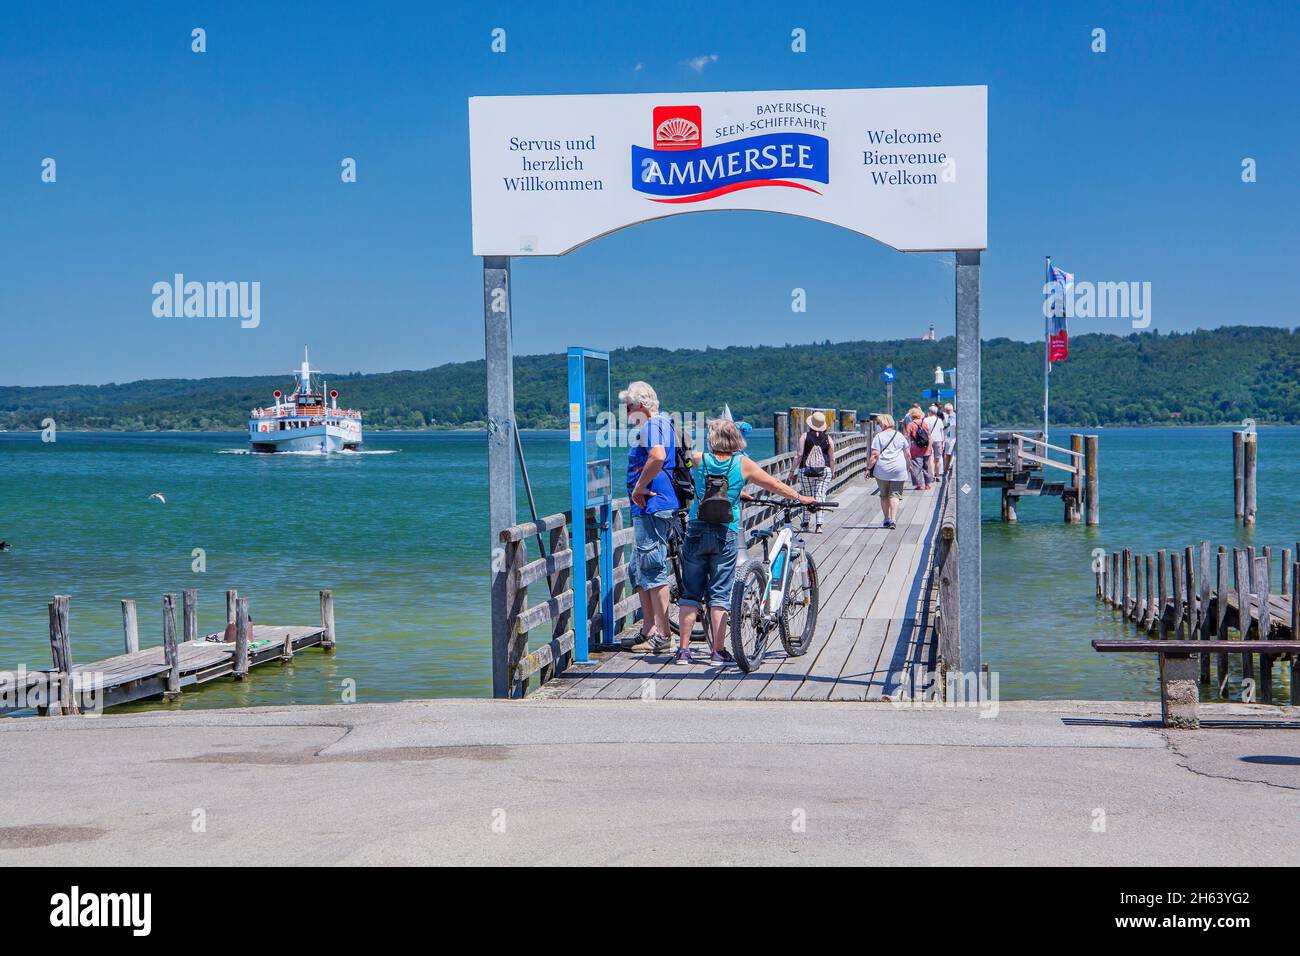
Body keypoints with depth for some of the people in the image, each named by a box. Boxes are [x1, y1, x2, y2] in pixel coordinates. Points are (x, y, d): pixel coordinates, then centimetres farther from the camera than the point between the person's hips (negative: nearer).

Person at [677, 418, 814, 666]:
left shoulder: (698, 459, 1)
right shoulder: (742, 463, -2)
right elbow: (775, 484, 7)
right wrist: (801, 498, 24)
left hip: (696, 531, 1)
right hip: (726, 534, -1)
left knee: (689, 594, 7)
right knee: (719, 595, 6)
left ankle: (683, 650, 7)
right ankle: (718, 651, 8)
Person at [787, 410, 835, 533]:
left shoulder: (805, 436, -2)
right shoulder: (828, 438, 3)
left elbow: (799, 455, -6)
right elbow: (832, 458, 5)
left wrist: (792, 471, -1)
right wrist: (833, 472, 19)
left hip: (805, 471, -1)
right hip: (824, 470, 1)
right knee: (820, 497, -1)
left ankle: (805, 524, 15)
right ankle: (818, 525, -10)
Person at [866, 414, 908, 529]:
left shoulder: (879, 436, -3)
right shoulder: (900, 436, 8)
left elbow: (875, 455, -9)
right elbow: (907, 454, 12)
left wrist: (868, 469, -3)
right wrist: (907, 467, 26)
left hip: (882, 470, -1)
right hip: (898, 471, 1)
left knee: (884, 495, 14)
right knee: (895, 495, -1)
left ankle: (886, 519, 19)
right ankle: (892, 520, -14)